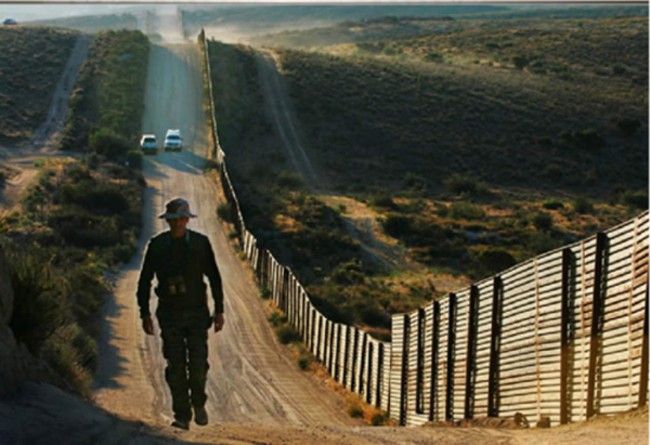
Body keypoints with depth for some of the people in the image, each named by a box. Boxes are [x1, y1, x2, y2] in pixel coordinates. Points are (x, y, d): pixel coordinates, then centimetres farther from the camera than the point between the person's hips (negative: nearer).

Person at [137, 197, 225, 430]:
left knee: (198, 365, -8)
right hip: (169, 313, 1)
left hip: (197, 313, 0)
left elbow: (214, 278, 4)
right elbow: (144, 281, 5)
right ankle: (182, 416, 7)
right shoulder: (156, 245, -1)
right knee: (176, 367, -1)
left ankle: (198, 403, 19)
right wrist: (145, 313, 0)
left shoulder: (200, 243, -2)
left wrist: (219, 310, 0)